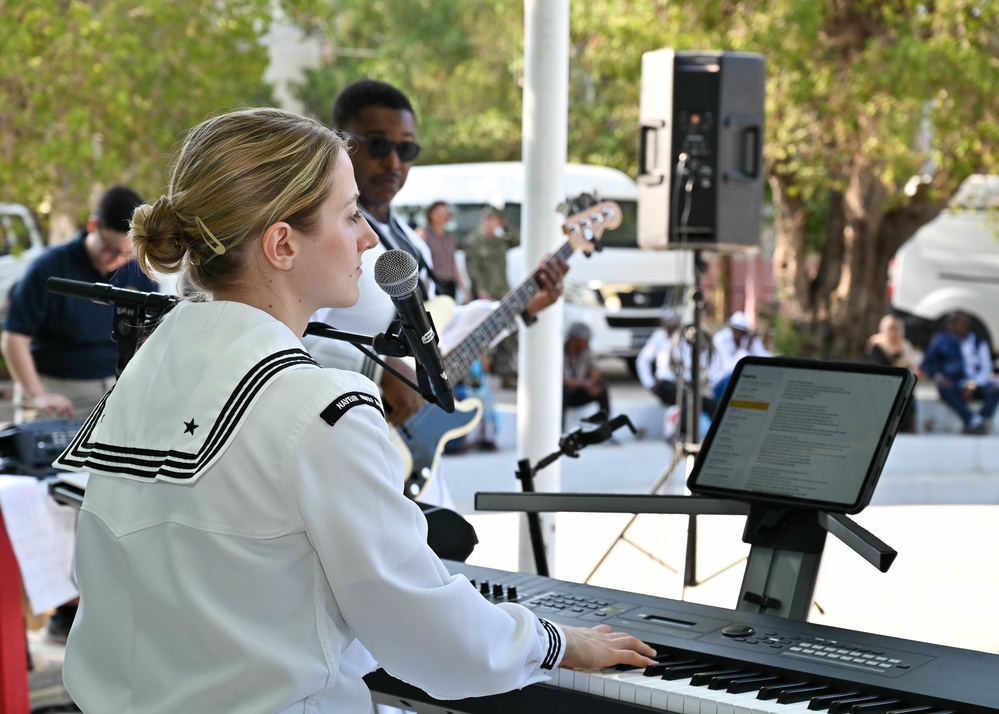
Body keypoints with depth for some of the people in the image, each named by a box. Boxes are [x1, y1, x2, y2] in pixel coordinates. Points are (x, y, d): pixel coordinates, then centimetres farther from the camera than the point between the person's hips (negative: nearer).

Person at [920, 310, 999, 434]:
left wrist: (972, 386, -10)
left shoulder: (978, 341, 12)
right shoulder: (941, 340, 11)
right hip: (952, 383, -1)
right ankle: (974, 422, -46)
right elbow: (927, 364, 10)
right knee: (944, 389, -36)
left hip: (976, 383, 1)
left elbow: (986, 368, 7)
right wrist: (938, 377, -12)